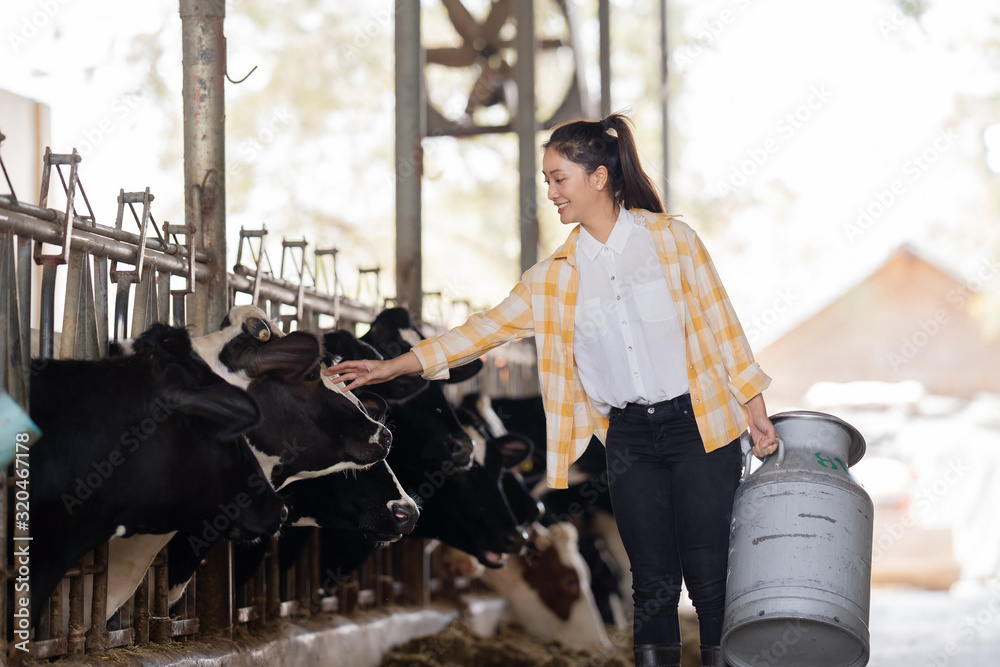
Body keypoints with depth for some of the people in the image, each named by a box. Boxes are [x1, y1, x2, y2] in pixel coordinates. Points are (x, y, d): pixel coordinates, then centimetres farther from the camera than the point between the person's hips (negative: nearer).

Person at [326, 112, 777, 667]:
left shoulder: (671, 238, -1)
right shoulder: (555, 275, 7)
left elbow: (718, 321, 2)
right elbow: (493, 325, 6)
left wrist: (754, 406, 1)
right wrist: (396, 366, 0)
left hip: (699, 424, -3)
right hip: (628, 438, 3)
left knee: (709, 572, -6)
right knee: (652, 578, 1)